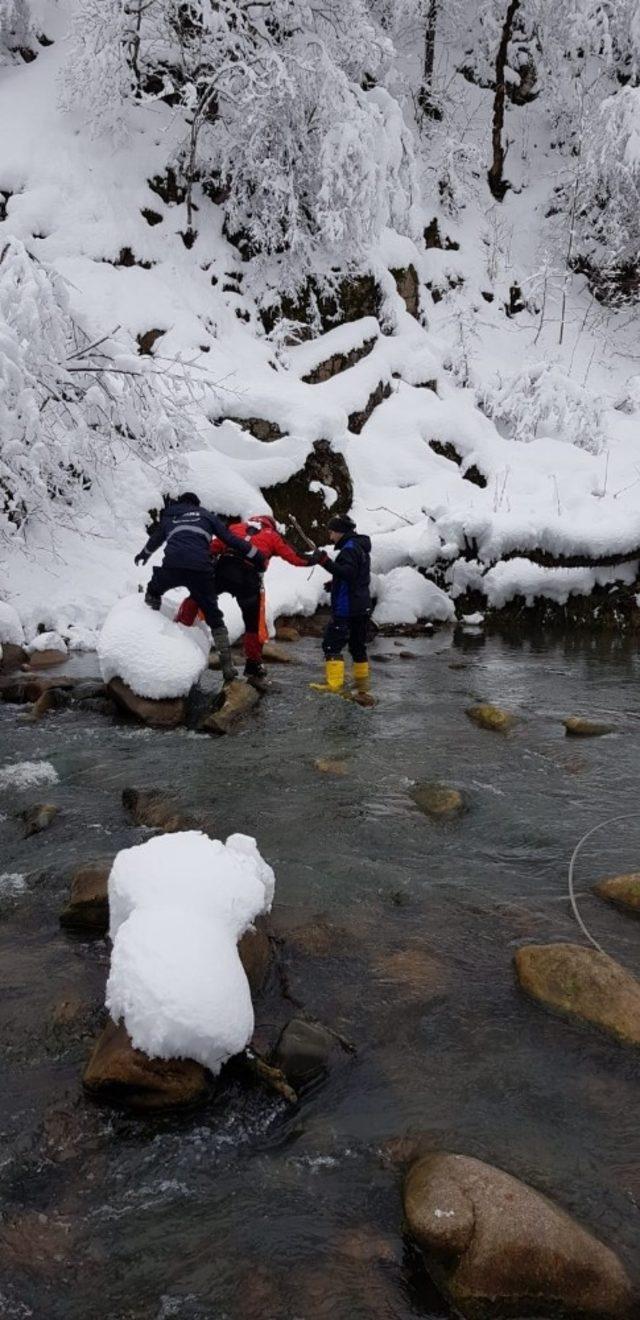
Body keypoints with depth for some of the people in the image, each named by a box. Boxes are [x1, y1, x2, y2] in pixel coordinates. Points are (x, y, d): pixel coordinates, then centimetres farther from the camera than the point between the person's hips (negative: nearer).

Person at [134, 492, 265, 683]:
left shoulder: (168, 517, 29)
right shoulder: (207, 515, 23)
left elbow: (155, 540, 45)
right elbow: (230, 540, 13)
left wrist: (144, 554, 66)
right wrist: (257, 558, 17)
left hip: (172, 566, 1)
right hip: (201, 571, -1)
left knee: (153, 591, 34)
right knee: (214, 617, 10)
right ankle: (227, 665, 6)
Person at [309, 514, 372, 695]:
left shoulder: (350, 548, -13)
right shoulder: (361, 547, 18)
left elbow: (347, 572, -27)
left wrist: (326, 562, -32)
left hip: (346, 607, -10)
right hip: (362, 606, 10)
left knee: (332, 644, -9)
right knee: (358, 645, 17)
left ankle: (334, 684, -13)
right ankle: (362, 681, 24)